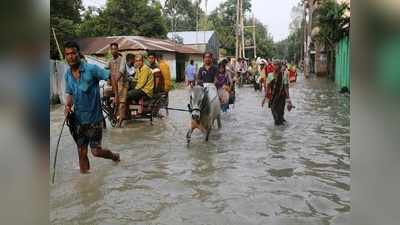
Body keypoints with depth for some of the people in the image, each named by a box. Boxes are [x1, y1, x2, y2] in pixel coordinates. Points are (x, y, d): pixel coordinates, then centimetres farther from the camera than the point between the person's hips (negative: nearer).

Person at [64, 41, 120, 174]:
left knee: (96, 151, 2)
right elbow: (70, 94, 14)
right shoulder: (68, 74, 3)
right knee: (82, 153, 11)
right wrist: (68, 106, -5)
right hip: (78, 119, 5)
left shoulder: (91, 69, -15)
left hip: (94, 118, -5)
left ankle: (114, 156, 33)